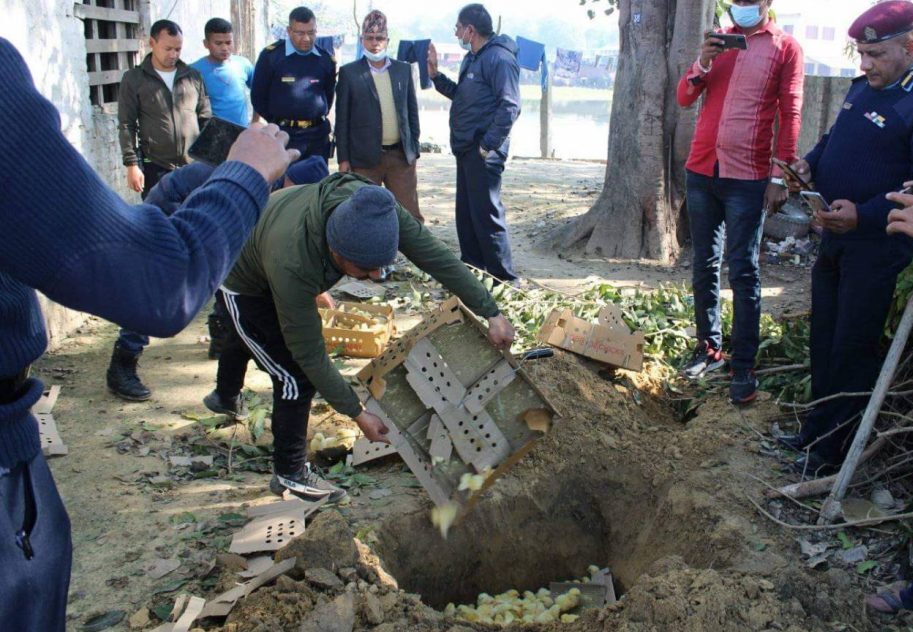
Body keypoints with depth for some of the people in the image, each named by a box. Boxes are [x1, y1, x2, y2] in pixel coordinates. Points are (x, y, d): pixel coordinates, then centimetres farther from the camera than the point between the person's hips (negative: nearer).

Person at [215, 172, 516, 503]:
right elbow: (310, 353, -37)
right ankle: (289, 475, 11)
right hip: (246, 286, -6)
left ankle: (225, 394, 59)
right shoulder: (292, 266, -48)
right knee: (297, 378, -9)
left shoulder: (373, 209, -36)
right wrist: (358, 414, -31)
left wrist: (490, 313, -28)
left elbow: (436, 256, -28)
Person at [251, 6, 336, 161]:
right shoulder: (271, 55, -7)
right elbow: (258, 96, 2)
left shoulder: (326, 59, 3)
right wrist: (278, 122, 7)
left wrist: (319, 118, 15)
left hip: (318, 134, 4)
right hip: (284, 134, -3)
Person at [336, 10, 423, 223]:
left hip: (401, 156, 2)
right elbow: (342, 118, 0)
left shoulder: (403, 69, 9)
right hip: (365, 157, -2)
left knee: (410, 215, 5)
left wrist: (414, 149, 8)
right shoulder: (349, 72, 1)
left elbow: (412, 111, 12)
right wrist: (343, 158, -4)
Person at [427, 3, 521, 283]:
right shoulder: (471, 59, 17)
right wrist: (435, 75, 17)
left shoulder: (499, 58, -13)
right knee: (465, 213, 14)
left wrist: (488, 145, -21)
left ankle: (504, 279, 1)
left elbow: (510, 106, -20)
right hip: (467, 149, 10)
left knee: (487, 214, -7)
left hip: (484, 152, -10)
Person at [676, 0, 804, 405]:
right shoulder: (718, 40, 13)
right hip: (701, 170, 4)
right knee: (704, 267, 9)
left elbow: (790, 116, -2)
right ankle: (709, 348, 21)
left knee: (743, 273, -3)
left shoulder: (785, 48, 1)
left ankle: (743, 367, 1)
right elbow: (685, 98, 10)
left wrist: (780, 176, -8)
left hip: (748, 177, -4)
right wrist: (702, 63, -9)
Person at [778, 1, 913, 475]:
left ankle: (832, 450, 14)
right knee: (824, 338, 17)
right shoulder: (861, 89, 9)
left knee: (853, 347, 1)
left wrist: (864, 216, -33)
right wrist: (810, 163, 5)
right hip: (835, 238, 9)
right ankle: (816, 430, 32)